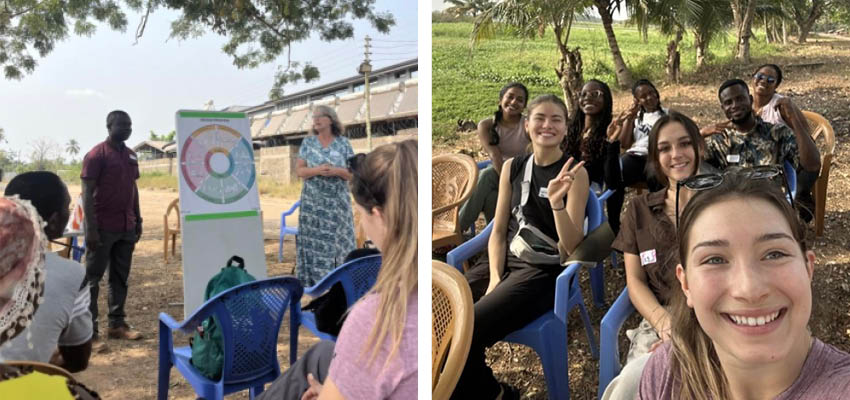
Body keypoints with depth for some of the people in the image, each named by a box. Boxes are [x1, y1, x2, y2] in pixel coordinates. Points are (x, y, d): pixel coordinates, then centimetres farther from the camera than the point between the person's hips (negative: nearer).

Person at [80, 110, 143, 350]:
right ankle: (89, 333, 4)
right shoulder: (96, 155, -9)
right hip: (103, 228, -7)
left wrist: (137, 220, 14)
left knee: (120, 278, 12)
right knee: (92, 279, 0)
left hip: (126, 228, 7)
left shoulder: (131, 155, 12)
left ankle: (117, 324, 21)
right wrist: (90, 228, -18)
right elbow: (87, 193, -13)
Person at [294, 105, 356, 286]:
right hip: (313, 202, 0)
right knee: (314, 243, -1)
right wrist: (317, 170, -19)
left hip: (337, 202, 0)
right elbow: (299, 170, 0)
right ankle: (314, 283, 6)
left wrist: (336, 171, -19)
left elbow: (353, 173, 1)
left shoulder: (344, 144, 2)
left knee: (337, 242, 0)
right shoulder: (307, 142, 4)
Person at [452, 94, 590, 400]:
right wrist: (494, 279, -8)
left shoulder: (574, 172, -5)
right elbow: (499, 231, 7)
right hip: (505, 260, 5)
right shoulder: (512, 168, 8)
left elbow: (571, 247, -11)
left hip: (544, 270, -5)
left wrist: (556, 202, -27)